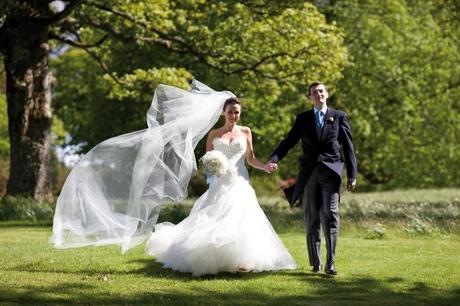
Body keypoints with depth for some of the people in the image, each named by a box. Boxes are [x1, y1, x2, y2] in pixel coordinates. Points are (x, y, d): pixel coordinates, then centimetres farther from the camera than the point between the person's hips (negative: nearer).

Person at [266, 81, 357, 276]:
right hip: (310, 173, 2)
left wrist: (352, 175, 1)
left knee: (330, 216, -12)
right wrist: (274, 159, -12)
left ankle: (330, 263, -12)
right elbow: (288, 141, 5)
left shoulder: (339, 117, 9)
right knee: (312, 220, 5)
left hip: (331, 173, -2)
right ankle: (315, 263, 13)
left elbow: (348, 147, 7)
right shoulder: (303, 119, 13)